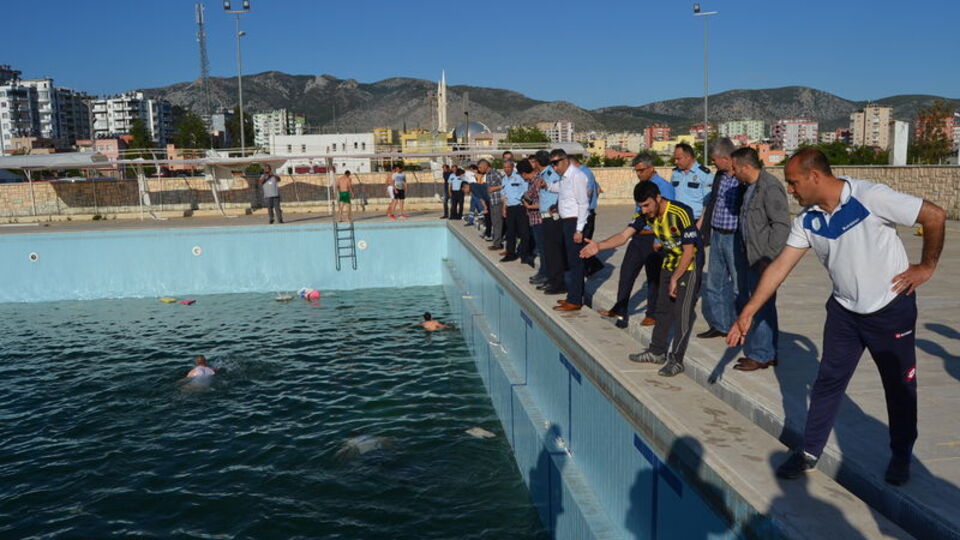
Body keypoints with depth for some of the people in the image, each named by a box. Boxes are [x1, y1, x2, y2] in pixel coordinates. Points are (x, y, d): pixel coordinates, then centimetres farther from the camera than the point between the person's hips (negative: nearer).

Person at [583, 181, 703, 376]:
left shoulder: (681, 214, -28)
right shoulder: (647, 214, -7)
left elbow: (689, 252, -23)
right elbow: (624, 235, -13)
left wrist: (674, 279, -17)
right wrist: (599, 246, -29)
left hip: (690, 265, -8)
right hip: (670, 264, 8)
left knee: (682, 313, -8)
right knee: (663, 309, 13)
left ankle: (676, 360, -2)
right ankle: (657, 352, 25)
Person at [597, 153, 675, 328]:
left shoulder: (663, 186, -13)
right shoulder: (639, 186, 11)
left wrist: (658, 241, -20)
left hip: (653, 239, -7)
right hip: (638, 235, 7)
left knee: (653, 277, 5)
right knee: (627, 272, 8)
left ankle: (652, 314, 18)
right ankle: (620, 310, 17)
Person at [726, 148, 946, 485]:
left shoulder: (871, 197, -23)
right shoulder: (807, 220, -6)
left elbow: (935, 216, -16)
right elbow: (780, 267, -4)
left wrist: (926, 266, -9)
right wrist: (747, 314, -6)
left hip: (891, 307, -4)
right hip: (844, 309, 4)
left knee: (899, 385, 10)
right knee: (828, 381, 6)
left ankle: (901, 455, 30)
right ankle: (810, 452, 17)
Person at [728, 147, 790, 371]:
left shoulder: (770, 187, -16)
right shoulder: (750, 187, 14)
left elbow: (782, 225, -20)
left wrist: (768, 257, -21)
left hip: (764, 259, -10)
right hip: (750, 256, 10)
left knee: (762, 306, -4)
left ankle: (761, 355, 5)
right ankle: (768, 353, 25)